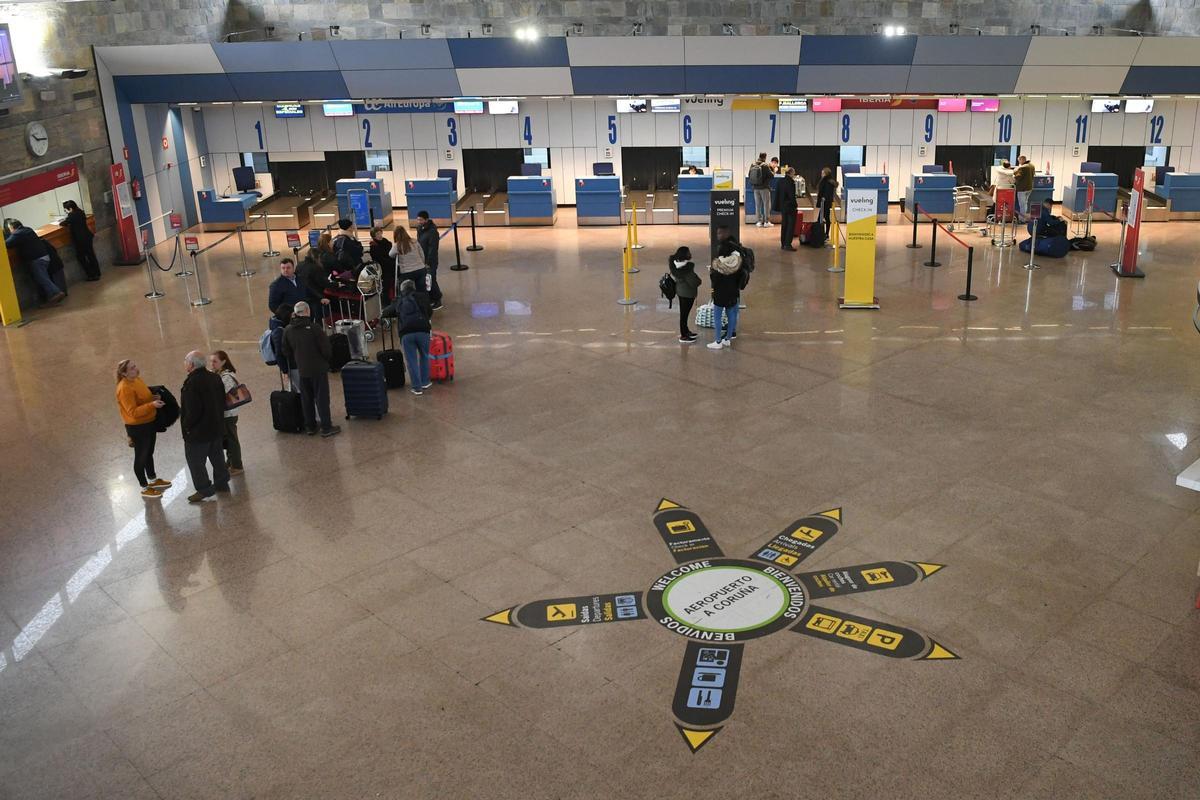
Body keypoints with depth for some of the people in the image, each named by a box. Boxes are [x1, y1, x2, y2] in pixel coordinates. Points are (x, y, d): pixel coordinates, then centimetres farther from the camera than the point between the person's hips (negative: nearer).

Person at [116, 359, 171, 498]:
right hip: (137, 427, -9)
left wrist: (153, 398, -1)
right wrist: (152, 405, -34)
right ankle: (145, 488, 23)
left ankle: (153, 480, 44)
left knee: (149, 453, 25)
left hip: (149, 422, 9)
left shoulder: (137, 379, 2)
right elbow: (133, 412, -28)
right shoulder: (125, 388, -26)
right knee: (141, 456, 8)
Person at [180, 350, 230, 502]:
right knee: (217, 456, 21)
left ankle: (204, 489, 12)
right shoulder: (215, 378, 1)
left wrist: (186, 425, -11)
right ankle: (221, 483, 32)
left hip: (199, 432, -8)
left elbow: (193, 410, -26)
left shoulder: (191, 383, -25)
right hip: (217, 427, 8)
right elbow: (223, 402, 8)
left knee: (195, 461, 6)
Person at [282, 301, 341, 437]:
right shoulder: (313, 328, -18)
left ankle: (309, 426, 22)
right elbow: (326, 348, -15)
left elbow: (286, 352, 7)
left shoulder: (288, 330, -2)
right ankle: (326, 427, 6)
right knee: (321, 397, 3)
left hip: (302, 370, 5)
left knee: (306, 398, 15)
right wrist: (326, 359, 5)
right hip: (318, 369, -5)